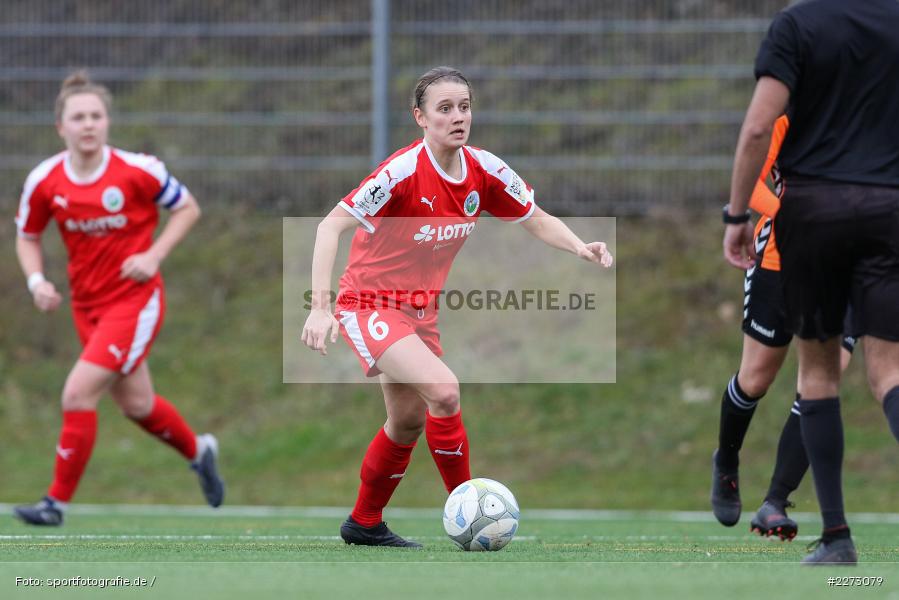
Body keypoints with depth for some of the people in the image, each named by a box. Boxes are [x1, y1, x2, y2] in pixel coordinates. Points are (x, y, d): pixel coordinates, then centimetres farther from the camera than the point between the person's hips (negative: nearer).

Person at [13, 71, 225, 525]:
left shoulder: (138, 171, -15)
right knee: (135, 404, 17)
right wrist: (37, 281, -10)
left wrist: (154, 255, -14)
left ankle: (57, 501, -7)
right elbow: (27, 237, 9)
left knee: (79, 393, -17)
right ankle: (198, 451, 47)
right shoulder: (44, 181, -6)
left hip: (136, 298, -5)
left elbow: (187, 208, 0)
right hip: (87, 305, 5)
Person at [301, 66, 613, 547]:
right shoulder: (404, 171, -26)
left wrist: (579, 247, -12)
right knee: (443, 390, -26)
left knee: (409, 422, 18)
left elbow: (537, 221, 8)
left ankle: (364, 524, 38)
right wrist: (320, 307, -37)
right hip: (369, 306, -8)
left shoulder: (484, 171, -7)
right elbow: (331, 226, -28)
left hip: (419, 310, 8)